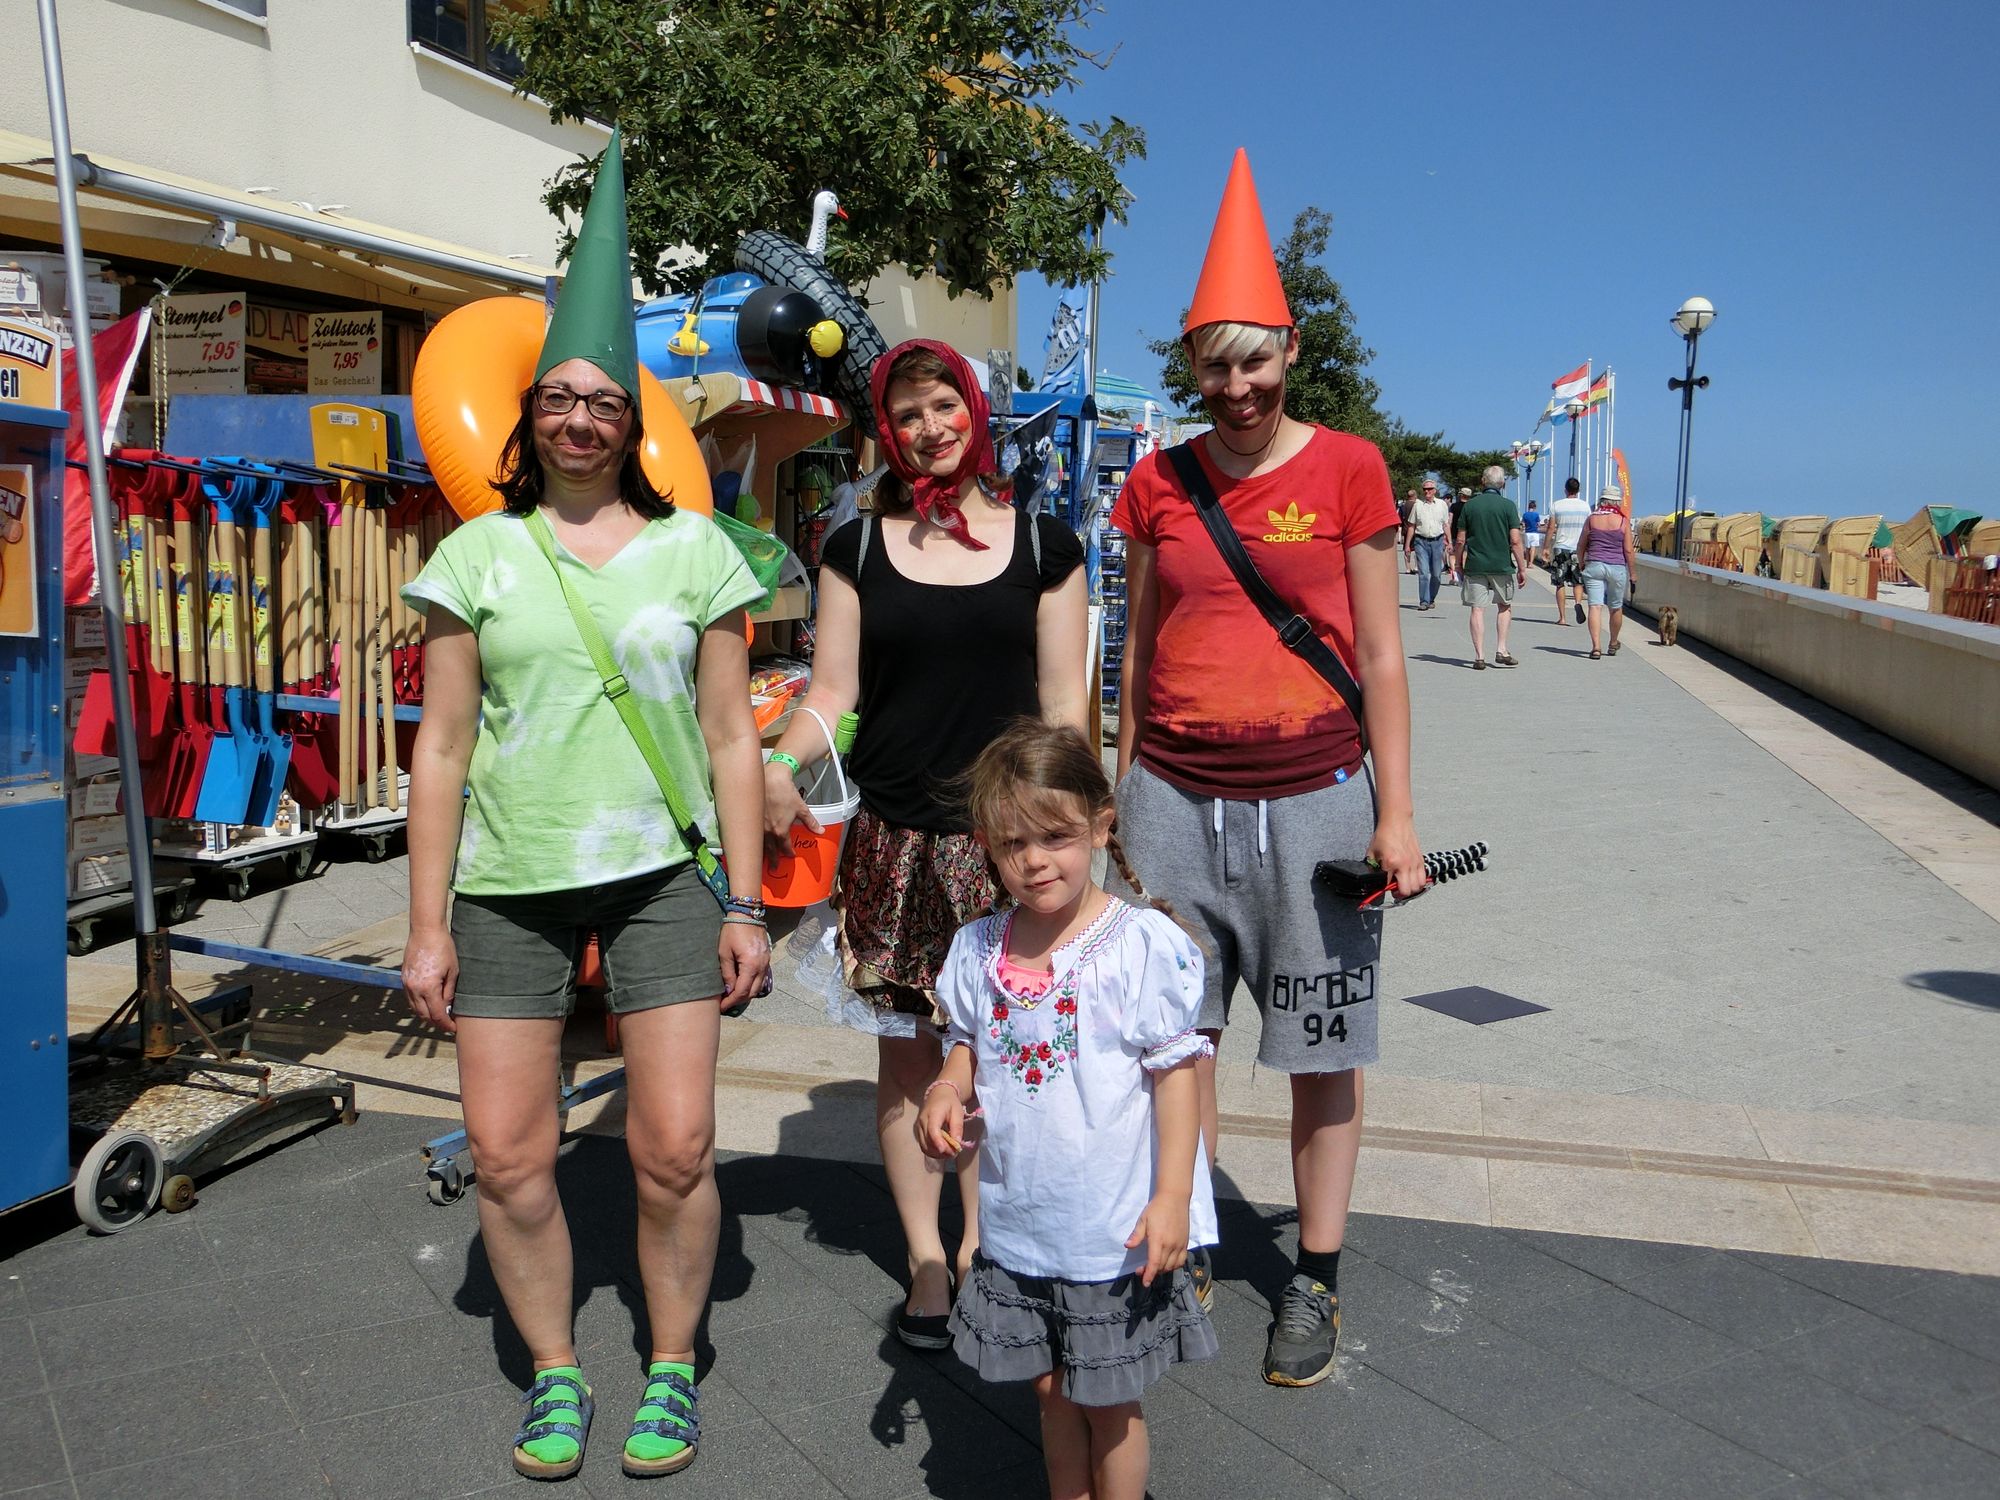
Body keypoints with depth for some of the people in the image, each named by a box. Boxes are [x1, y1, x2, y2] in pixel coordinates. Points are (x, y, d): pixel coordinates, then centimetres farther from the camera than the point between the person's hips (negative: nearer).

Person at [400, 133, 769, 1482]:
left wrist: (745, 903, 0)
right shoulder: (478, 553, 4)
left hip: (662, 875, -1)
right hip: (508, 883, 1)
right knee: (508, 1155, 4)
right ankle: (555, 1373, 28)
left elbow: (731, 738, 3)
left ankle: (673, 1371, 23)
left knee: (675, 1147, -2)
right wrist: (428, 923, 1)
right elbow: (442, 747, 4)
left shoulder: (692, 547, 3)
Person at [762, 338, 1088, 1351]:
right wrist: (779, 766, -18)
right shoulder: (858, 547, 6)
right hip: (893, 839, 1)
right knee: (905, 1054, 8)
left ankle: (981, 1247, 23)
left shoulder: (1042, 543, 5)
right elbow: (832, 692, 2)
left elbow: (1062, 699, 4)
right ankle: (925, 1257, 23)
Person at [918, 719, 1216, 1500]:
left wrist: (1172, 1195, -16)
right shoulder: (978, 949, -1)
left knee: (1110, 1399, 12)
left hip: (1117, 1227, -4)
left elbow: (1175, 1074, -13)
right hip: (1019, 1222, 5)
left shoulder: (1144, 943, -15)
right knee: (1051, 1387, 20)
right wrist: (945, 1091, -8)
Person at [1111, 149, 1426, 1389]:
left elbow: (1381, 651, 0)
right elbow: (1139, 645, 12)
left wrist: (1397, 810, -3)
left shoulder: (1348, 470, -1)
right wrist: (1121, 794, 12)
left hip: (1311, 792, -2)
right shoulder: (1157, 483, 5)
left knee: (1322, 1048, 7)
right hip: (1177, 792, 2)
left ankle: (1317, 1279, 24)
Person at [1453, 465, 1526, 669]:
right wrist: (1522, 568, 0)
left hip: (1474, 566, 1)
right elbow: (1515, 541, -8)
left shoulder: (1470, 504, 0)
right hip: (1502, 566, -1)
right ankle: (1501, 650, 12)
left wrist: (1459, 565, 14)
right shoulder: (1508, 505, -5)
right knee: (1505, 606, 17)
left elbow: (1460, 540, 2)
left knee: (1477, 609, 2)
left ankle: (1479, 656, 0)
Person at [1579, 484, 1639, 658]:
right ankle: (1613, 644, 32)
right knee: (1616, 608, 16)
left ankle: (1596, 647, -18)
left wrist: (1581, 568, 20)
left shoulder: (1591, 520, 3)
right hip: (1617, 567, 0)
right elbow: (1628, 551, -2)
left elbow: (1581, 549, 7)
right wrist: (1633, 575, 4)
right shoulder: (1622, 522, -2)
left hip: (1594, 566, 0)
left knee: (1595, 607, -5)